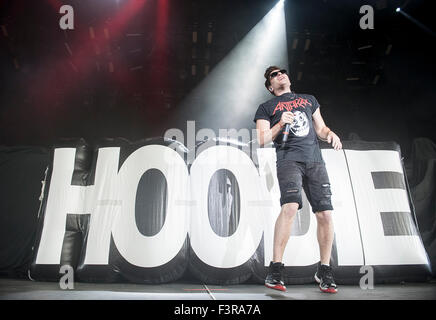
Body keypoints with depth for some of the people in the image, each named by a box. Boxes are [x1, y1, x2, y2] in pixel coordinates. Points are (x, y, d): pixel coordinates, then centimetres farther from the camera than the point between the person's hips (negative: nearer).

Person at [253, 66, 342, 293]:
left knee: (325, 213, -6)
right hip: (289, 159, -3)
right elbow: (262, 140, 6)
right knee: (290, 206, -26)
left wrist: (330, 134, 4)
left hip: (315, 160, 4)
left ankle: (324, 270, 12)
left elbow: (320, 129, 26)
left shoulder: (309, 100, 29)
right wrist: (281, 123, -8)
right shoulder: (266, 108, 17)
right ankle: (275, 269, -17)